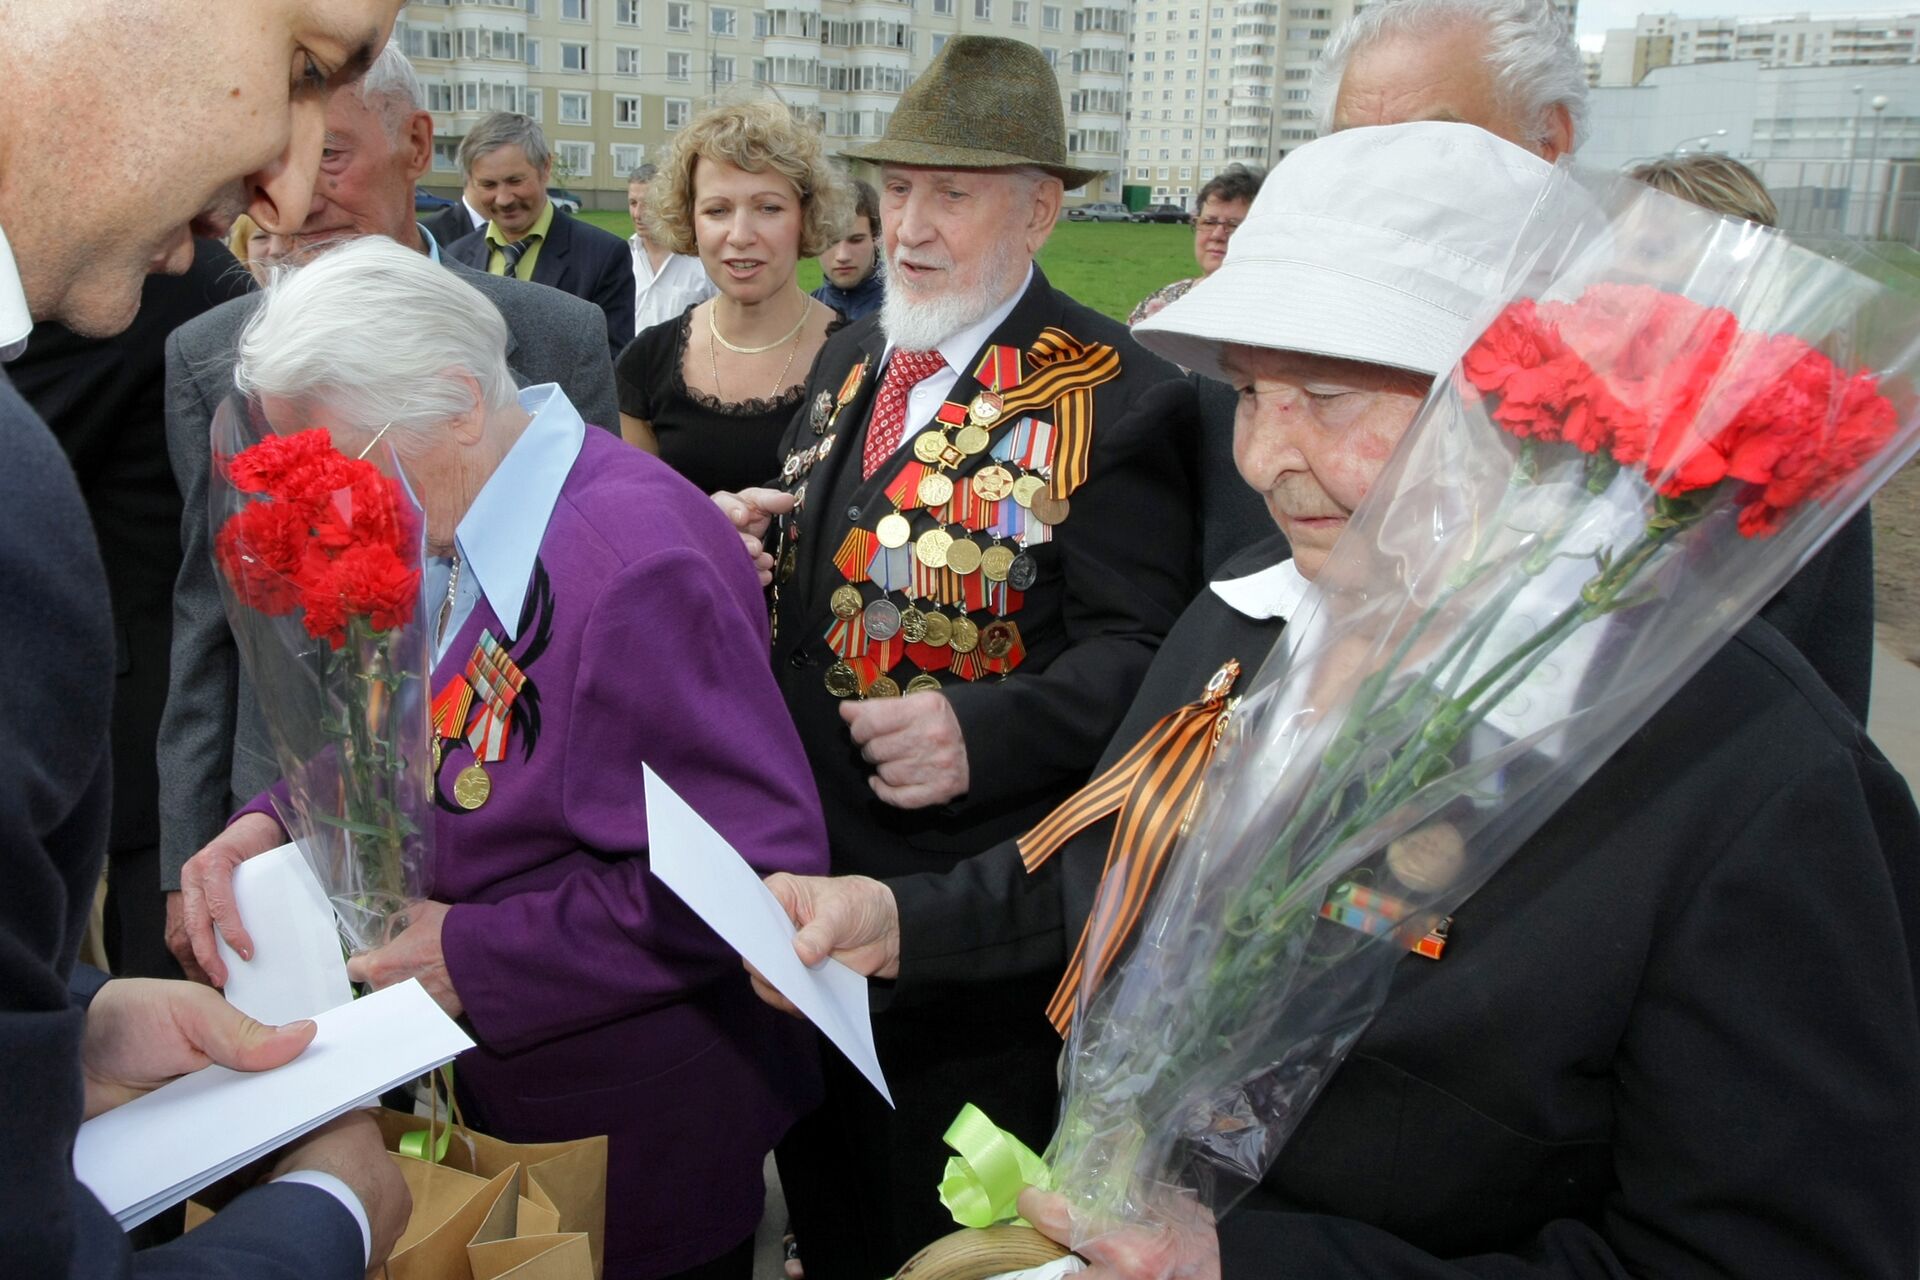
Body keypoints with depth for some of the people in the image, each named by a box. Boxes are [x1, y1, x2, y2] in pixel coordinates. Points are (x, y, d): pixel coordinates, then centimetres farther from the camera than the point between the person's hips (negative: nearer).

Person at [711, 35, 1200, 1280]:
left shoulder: (1120, 398, -16)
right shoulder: (852, 357, 8)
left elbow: (1135, 649, -19)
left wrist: (982, 731, -34)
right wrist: (751, 540, -3)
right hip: (802, 868, 7)